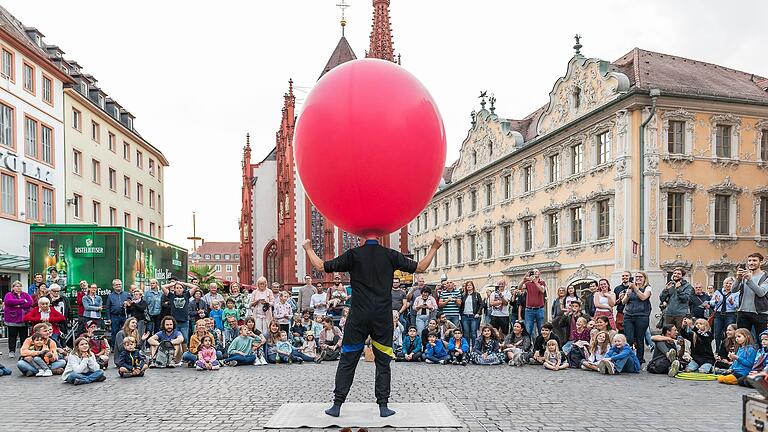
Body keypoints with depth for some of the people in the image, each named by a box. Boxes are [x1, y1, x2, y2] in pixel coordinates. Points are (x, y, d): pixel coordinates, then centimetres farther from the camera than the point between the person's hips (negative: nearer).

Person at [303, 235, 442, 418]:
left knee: (347, 362, 7)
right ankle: (383, 406, 10)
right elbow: (420, 267, 5)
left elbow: (321, 266, 1)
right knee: (383, 363, 10)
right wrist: (434, 248, 17)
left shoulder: (353, 255, -2)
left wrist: (309, 249, 17)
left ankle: (337, 405, 8)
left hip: (358, 317, 0)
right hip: (382, 318, 0)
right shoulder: (390, 255, 0)